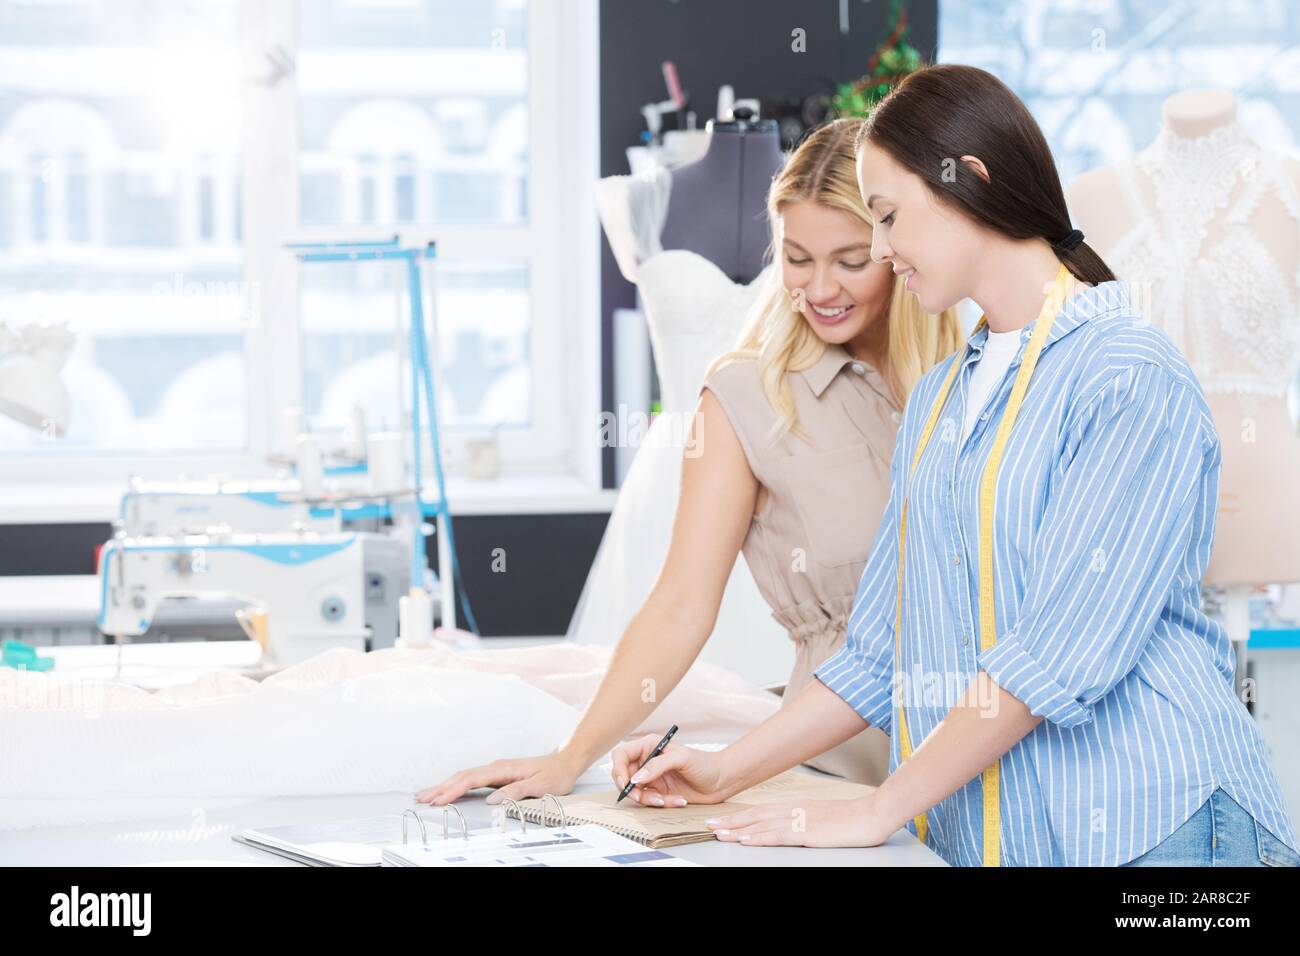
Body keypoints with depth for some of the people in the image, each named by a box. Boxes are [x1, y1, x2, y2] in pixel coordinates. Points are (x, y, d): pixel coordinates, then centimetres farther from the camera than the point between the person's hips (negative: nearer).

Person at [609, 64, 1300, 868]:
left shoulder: (1132, 377, -11)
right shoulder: (937, 401, 15)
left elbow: (1065, 650, -18)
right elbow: (885, 652, 15)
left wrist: (880, 810, -16)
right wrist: (728, 773, 8)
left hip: (1148, 827, -6)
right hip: (973, 833, 7)